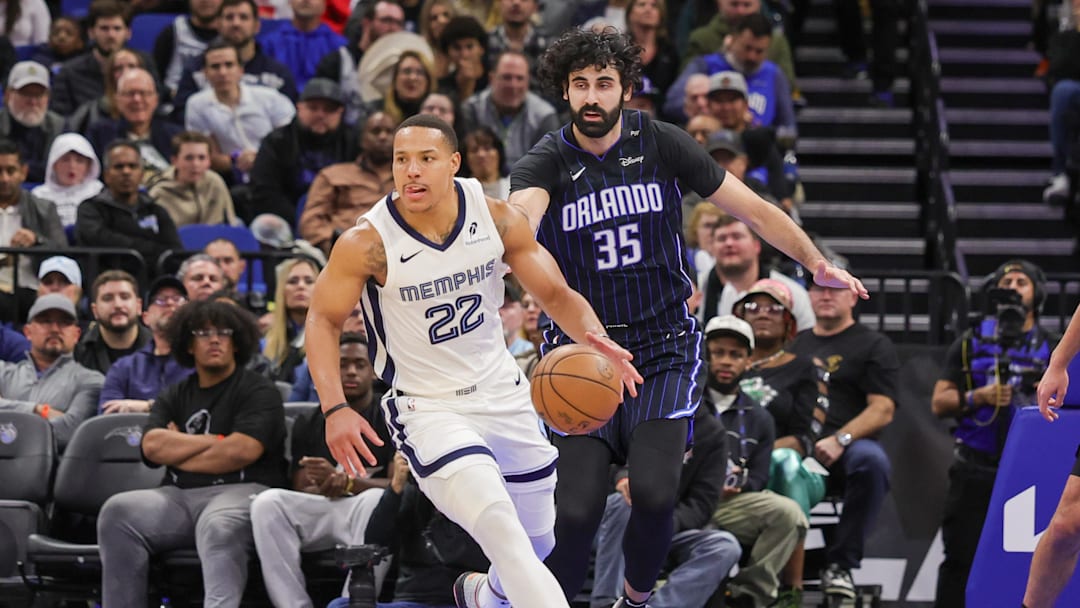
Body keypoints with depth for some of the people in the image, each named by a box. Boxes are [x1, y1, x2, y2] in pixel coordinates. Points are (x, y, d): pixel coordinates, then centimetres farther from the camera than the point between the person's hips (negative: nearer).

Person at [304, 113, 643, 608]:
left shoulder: (496, 220, -11)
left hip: (504, 395, 5)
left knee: (536, 544, 19)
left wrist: (596, 339, -25)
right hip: (429, 408, -5)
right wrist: (335, 410, -20)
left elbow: (556, 294, -4)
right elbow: (323, 320, -7)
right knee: (505, 536, -28)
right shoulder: (366, 244, -20)